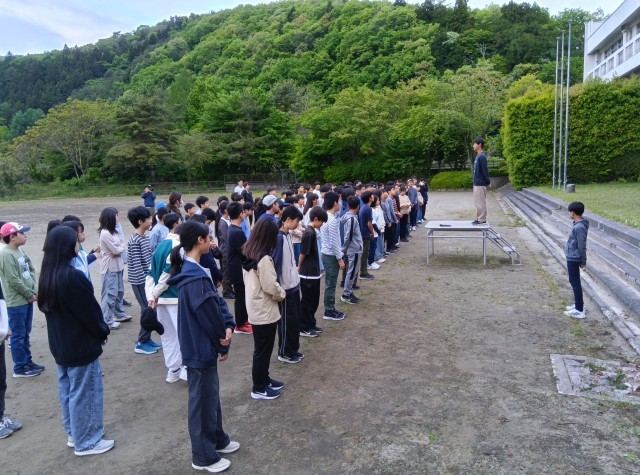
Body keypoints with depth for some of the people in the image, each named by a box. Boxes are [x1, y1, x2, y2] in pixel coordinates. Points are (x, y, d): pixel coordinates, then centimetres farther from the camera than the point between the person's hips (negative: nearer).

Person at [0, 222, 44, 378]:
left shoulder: (20, 251, 9)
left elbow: (31, 270, 13)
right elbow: (14, 281, -21)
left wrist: (34, 290, 0)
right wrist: (30, 294, -12)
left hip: (27, 299, 9)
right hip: (16, 302, -8)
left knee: (26, 333, 17)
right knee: (18, 335, 2)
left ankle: (27, 362, 28)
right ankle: (20, 368, 11)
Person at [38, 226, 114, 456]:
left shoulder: (47, 275, 1)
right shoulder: (72, 276, -27)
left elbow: (46, 306, 12)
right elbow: (89, 310, -19)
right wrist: (102, 332, -1)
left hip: (59, 343, 9)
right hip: (80, 344, -9)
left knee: (67, 389, 19)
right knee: (84, 392, 4)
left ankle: (74, 434, 33)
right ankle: (87, 442, 16)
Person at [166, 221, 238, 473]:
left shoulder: (194, 270, 4)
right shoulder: (195, 278, -28)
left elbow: (215, 304, 6)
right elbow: (209, 315, -22)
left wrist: (227, 325, -10)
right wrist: (224, 341, -5)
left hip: (203, 346, 10)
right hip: (200, 350, -10)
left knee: (211, 394, 23)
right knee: (202, 400, 7)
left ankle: (217, 439, 42)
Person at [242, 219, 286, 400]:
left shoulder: (248, 254, 2)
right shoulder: (264, 259, -25)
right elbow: (270, 287, -25)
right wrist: (282, 294, -4)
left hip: (255, 308, 9)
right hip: (265, 311, -9)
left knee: (262, 349, 22)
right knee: (263, 350, 6)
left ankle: (263, 379, 36)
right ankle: (259, 388, 19)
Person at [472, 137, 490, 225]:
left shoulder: (482, 157, -17)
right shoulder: (478, 156, 14)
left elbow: (485, 170, -17)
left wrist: (488, 182, -12)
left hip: (480, 184, -10)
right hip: (477, 183, 10)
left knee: (480, 202, -4)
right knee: (478, 201, 13)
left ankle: (482, 219, 1)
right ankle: (479, 218, 19)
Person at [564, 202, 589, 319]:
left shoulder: (579, 227, -25)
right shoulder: (578, 224, 6)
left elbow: (582, 246, -21)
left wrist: (583, 261, -13)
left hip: (573, 259, -10)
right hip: (572, 258, 10)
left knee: (575, 283, -2)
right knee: (574, 282, 19)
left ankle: (579, 311, 5)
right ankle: (578, 304, 31)